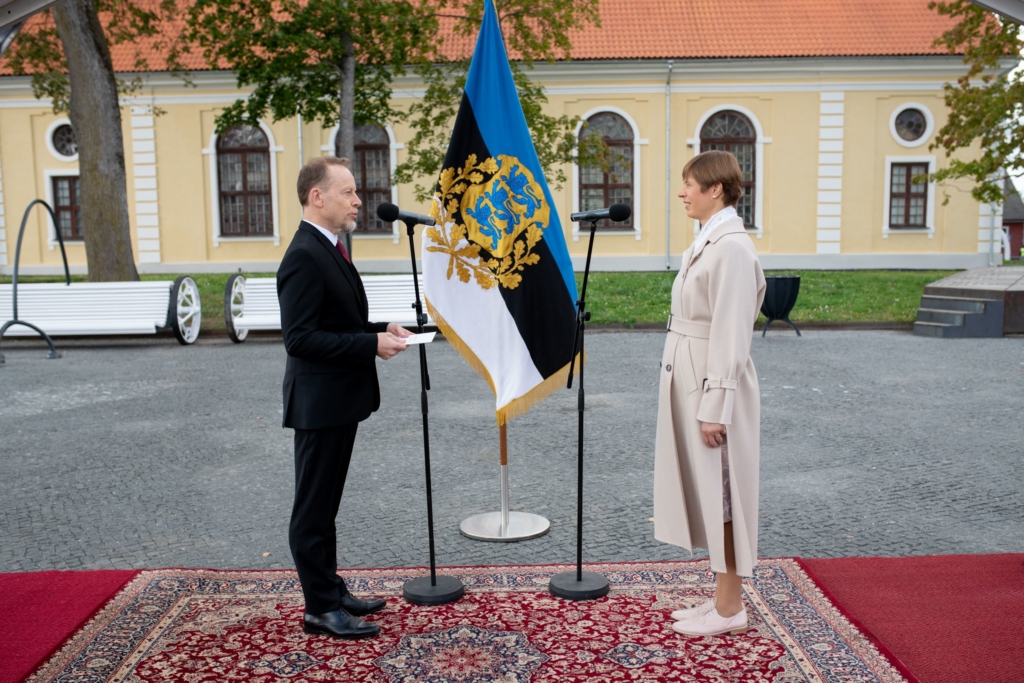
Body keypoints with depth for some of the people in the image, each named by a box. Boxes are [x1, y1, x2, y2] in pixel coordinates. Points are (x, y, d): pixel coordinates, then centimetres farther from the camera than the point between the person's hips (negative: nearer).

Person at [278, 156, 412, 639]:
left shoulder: (328, 250, 13)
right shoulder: (304, 257, -19)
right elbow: (300, 338, -24)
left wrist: (380, 329, 6)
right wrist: (370, 344, -23)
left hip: (339, 399, 10)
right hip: (319, 402, -10)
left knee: (324, 505, 19)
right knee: (313, 509, 2)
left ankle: (332, 591, 31)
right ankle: (321, 608, 12)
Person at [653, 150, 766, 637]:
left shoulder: (731, 248, -18)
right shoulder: (709, 241, 13)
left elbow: (729, 336, -21)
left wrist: (714, 409, -21)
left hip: (714, 385, -10)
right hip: (691, 382, 10)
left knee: (719, 494, 1)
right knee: (705, 493, 15)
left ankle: (730, 610, 15)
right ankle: (723, 597, 27)